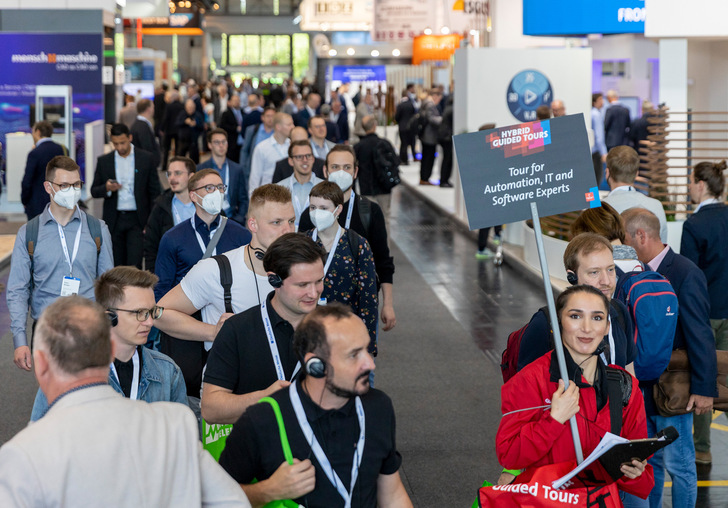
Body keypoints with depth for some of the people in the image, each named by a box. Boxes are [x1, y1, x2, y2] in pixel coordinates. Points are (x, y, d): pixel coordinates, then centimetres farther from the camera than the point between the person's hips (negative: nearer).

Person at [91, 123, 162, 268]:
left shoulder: (146, 158, 2)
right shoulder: (104, 161, 6)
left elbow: (155, 191, 4)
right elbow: (94, 191, 9)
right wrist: (106, 188, -15)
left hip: (137, 219, -2)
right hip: (114, 221, 2)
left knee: (134, 265, -11)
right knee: (117, 265, 6)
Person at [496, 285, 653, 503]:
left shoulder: (626, 387, 8)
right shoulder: (531, 380, -3)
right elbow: (507, 455, -9)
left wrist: (634, 473, -7)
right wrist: (555, 419, -15)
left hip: (604, 501, 4)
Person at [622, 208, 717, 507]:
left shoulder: (685, 274, -16)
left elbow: (700, 336, -16)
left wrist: (704, 389, -17)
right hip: (643, 387, 7)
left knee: (678, 465, 2)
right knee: (649, 461, 16)